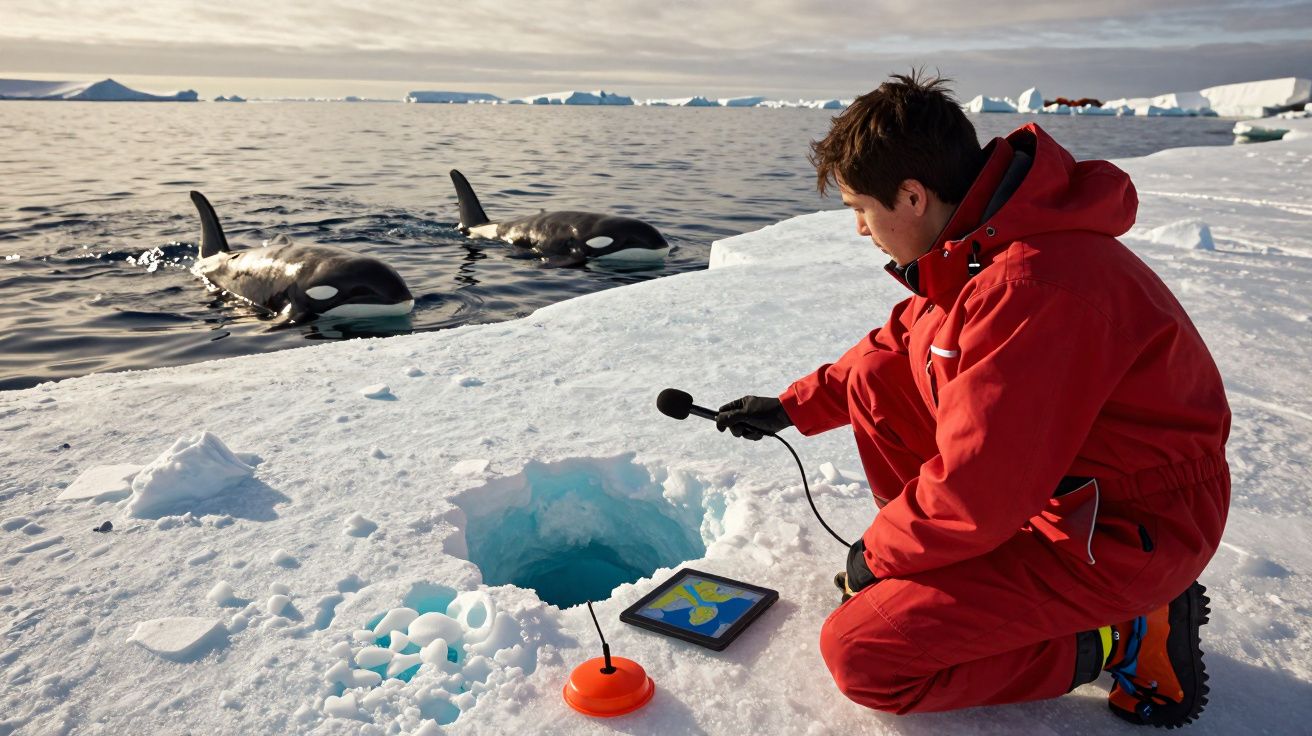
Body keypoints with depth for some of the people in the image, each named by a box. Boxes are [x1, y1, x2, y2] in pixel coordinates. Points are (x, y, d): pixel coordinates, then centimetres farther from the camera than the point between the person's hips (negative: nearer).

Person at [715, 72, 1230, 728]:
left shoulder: (1029, 290, -32)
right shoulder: (975, 246, -1)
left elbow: (973, 492, -29)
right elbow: (900, 346, 16)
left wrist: (877, 552, -11)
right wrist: (794, 407, 16)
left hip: (1127, 530, -9)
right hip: (1054, 474, 9)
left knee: (858, 653, -12)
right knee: (875, 383, 7)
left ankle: (1121, 635, -2)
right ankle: (948, 573, 13)